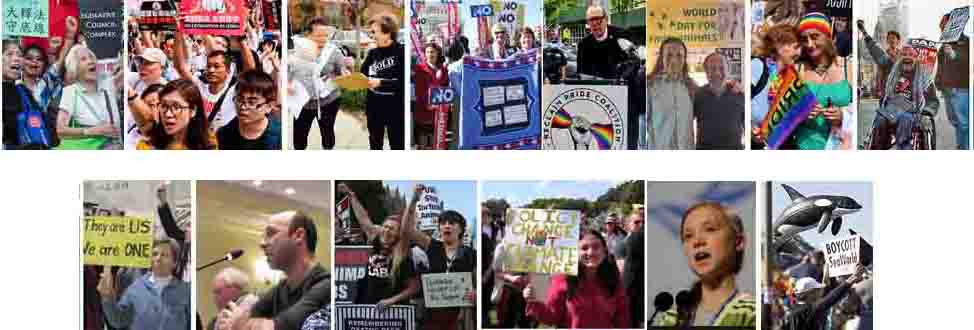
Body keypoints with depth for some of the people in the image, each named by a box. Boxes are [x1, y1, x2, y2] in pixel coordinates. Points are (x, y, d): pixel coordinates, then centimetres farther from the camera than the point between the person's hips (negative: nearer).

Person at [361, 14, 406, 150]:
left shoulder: (401, 52, -12)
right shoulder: (372, 53, 6)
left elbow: (403, 81, -19)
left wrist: (381, 82, -24)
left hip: (395, 108, -6)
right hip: (374, 107, 6)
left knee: (397, 146, 5)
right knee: (375, 146, 17)